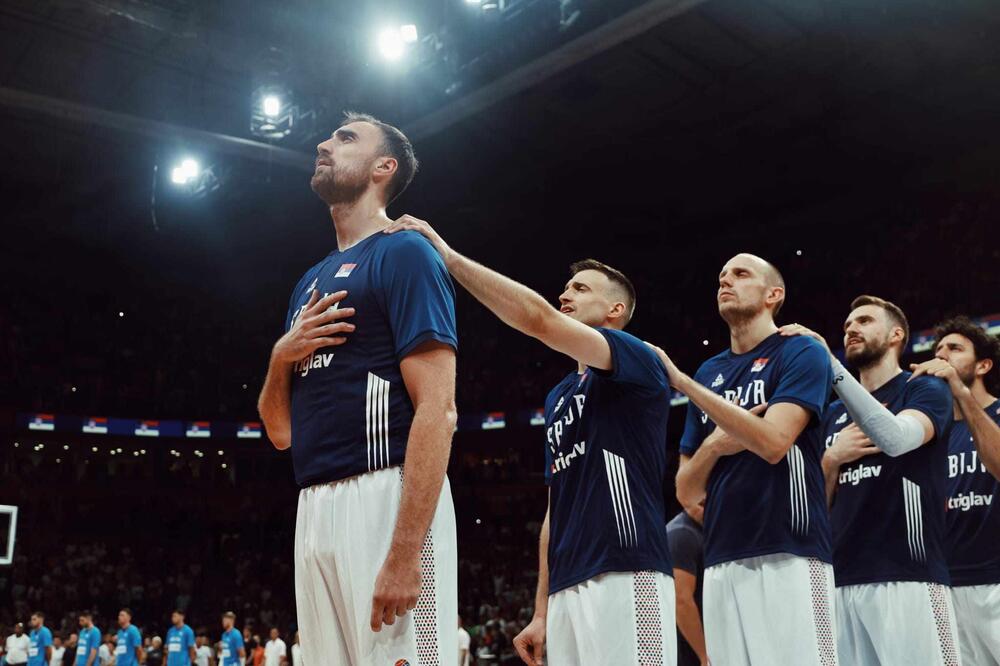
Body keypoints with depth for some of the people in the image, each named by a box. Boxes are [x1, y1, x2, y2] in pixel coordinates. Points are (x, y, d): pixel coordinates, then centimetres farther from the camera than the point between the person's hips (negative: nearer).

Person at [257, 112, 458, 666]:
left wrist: (405, 553, -22)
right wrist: (281, 357, 2)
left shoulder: (404, 254, -2)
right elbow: (280, 431, 23)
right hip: (314, 509, 8)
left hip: (385, 497, -8)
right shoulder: (311, 281, 22)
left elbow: (437, 411, -13)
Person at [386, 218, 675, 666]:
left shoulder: (638, 363, -1)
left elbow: (536, 318, -18)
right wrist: (541, 613, 15)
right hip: (566, 590, 7)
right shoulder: (557, 398, 22)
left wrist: (448, 256, -14)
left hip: (626, 579, -7)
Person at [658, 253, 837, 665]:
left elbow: (773, 441, -17)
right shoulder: (708, 374, 17)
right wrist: (712, 446, -5)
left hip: (790, 558, -5)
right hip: (721, 564, 5)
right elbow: (687, 495, 17)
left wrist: (681, 381, -15)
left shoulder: (801, 353, 1)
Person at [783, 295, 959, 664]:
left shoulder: (926, 391, 4)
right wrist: (832, 459, 0)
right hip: (842, 580, 5)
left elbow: (897, 439, -20)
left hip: (907, 577, -5)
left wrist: (830, 364, -23)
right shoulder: (833, 414, 18)